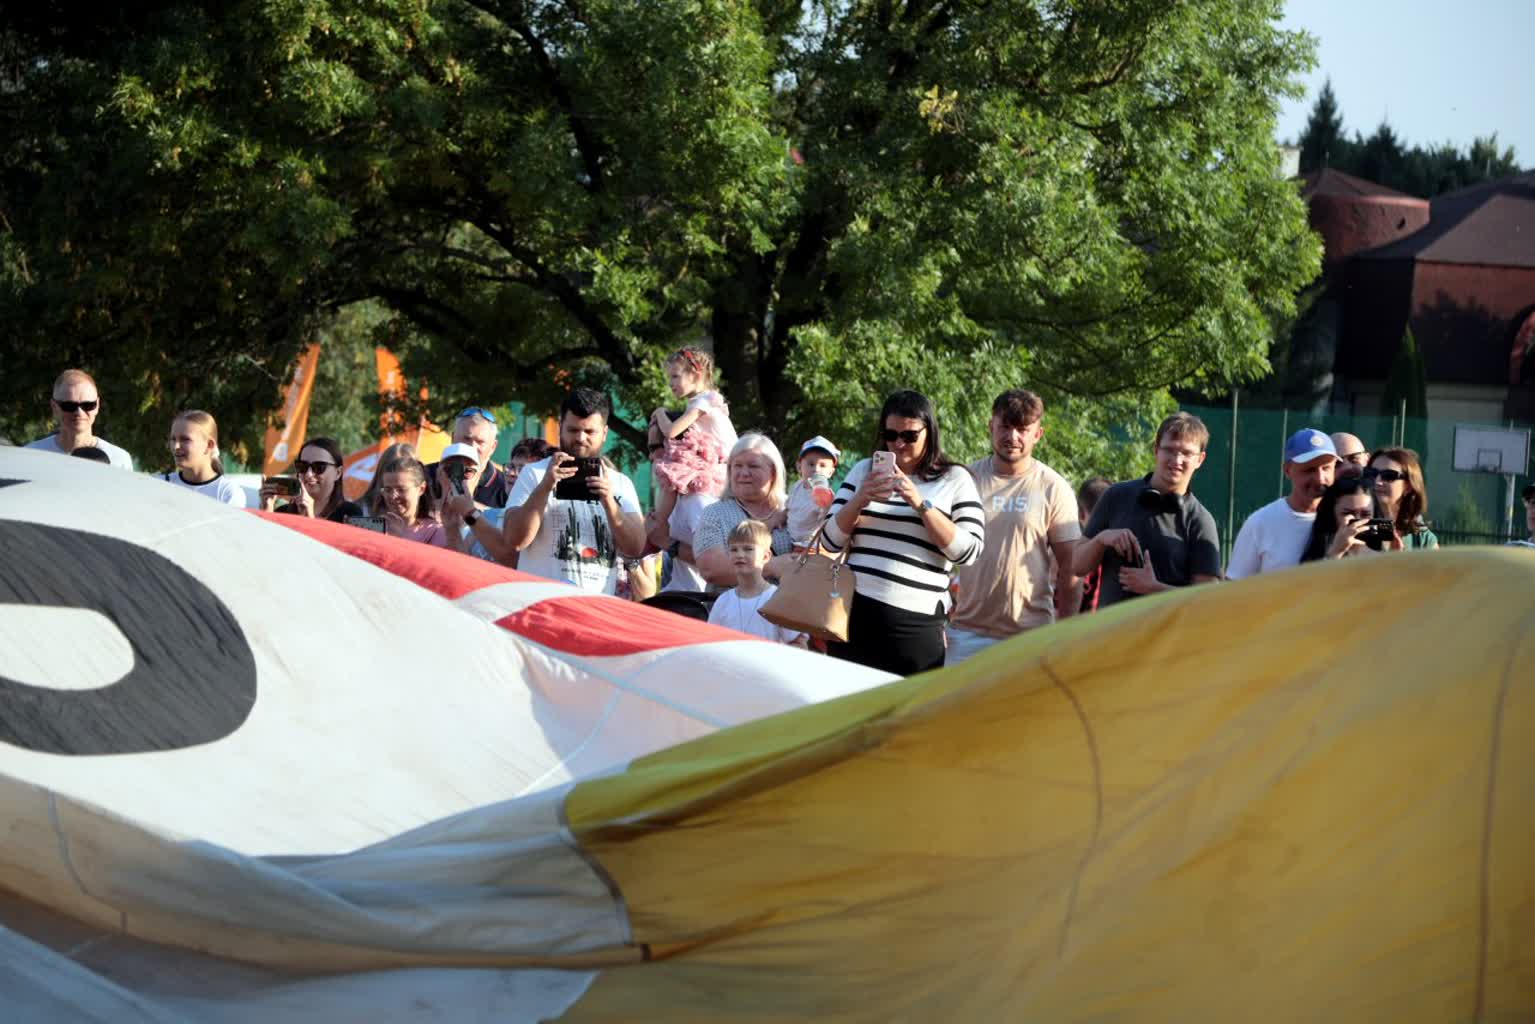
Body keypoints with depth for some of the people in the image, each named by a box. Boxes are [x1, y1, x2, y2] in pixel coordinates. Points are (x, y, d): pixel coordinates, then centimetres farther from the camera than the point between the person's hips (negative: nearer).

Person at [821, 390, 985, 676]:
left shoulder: (955, 480, 5)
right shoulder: (864, 471, 14)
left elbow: (968, 552, -6)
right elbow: (831, 540, 10)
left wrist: (920, 504, -15)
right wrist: (860, 500, -8)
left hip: (915, 625, -3)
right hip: (853, 614, 3)